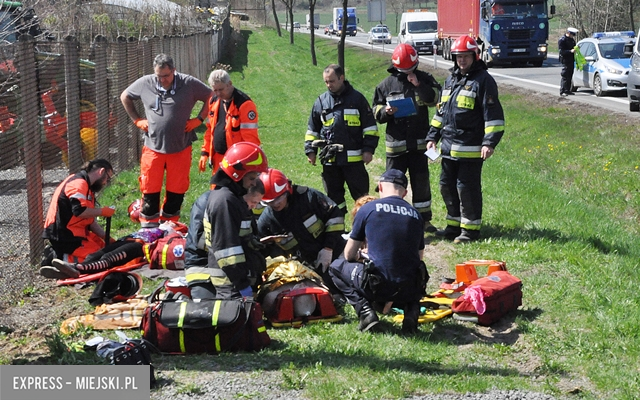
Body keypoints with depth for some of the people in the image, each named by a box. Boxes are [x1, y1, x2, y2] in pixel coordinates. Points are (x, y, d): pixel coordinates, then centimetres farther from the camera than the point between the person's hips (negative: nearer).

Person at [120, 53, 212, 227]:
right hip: (153, 147, 1)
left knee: (177, 189, 6)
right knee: (150, 188, 1)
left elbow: (211, 97, 6)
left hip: (180, 148, 0)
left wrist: (199, 119, -1)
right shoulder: (145, 83, -2)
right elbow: (125, 97, 15)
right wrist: (137, 120, 8)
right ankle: (149, 227, 12)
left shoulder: (189, 84, -6)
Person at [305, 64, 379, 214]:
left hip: (354, 158, -3)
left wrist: (368, 149, -5)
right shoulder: (321, 101, 8)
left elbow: (370, 126, 2)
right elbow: (312, 129, 17)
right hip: (329, 160, 3)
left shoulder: (357, 98, 0)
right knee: (334, 196, 10)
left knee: (361, 194, 2)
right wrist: (310, 150, 8)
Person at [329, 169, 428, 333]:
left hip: (378, 286, -3)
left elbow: (349, 255, 8)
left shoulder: (367, 209, 2)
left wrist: (361, 257, 34)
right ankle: (411, 308, 8)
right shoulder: (415, 214, 10)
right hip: (411, 289, 3)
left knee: (336, 267, 23)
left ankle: (364, 309, 2)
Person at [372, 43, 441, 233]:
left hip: (419, 142, 1)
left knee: (421, 181, 9)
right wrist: (385, 112, -15)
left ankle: (424, 219, 20)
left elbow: (435, 98, -9)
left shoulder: (424, 79, 4)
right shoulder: (387, 84, 4)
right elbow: (376, 112, 7)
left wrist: (418, 85, -17)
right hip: (396, 143, -1)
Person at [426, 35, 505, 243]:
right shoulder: (450, 80, 15)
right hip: (448, 146, 8)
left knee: (467, 187, -3)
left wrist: (489, 143, -20)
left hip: (470, 148, -8)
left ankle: (471, 229, 8)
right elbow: (440, 111, 24)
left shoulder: (483, 80, -9)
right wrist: (433, 136, 20)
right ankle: (454, 225, 26)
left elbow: (494, 115, -13)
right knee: (447, 185, 13)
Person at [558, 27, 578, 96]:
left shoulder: (572, 39, 15)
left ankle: (567, 90, 19)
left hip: (571, 60, 9)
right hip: (565, 60, -9)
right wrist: (570, 51, -28)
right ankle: (562, 91, -7)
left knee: (570, 76, 11)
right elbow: (561, 51, -19)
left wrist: (576, 48, 5)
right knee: (565, 76, -9)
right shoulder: (562, 40, -11)